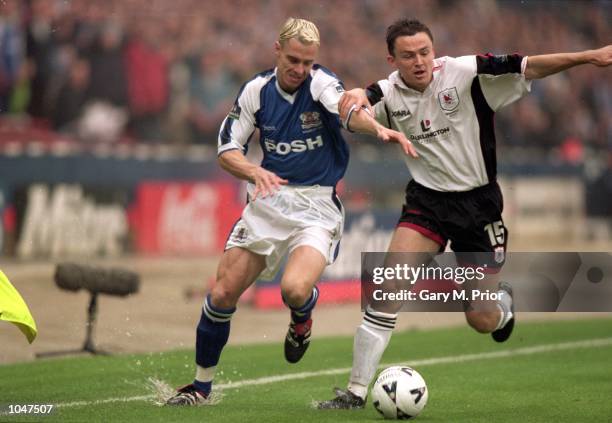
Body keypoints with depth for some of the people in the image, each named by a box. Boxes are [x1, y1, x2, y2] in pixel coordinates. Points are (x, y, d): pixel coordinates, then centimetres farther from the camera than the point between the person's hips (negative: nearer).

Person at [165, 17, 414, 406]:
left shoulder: (321, 83, -10)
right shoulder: (257, 90, 1)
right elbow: (227, 151, 3)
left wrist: (378, 128, -55)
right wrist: (255, 171, -18)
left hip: (317, 209, -3)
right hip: (268, 203, 3)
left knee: (295, 289, -28)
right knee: (222, 294, -2)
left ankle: (302, 317, 11)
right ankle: (201, 386, 19)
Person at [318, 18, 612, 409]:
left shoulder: (466, 73, -14)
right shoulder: (389, 94, -6)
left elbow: (527, 67, -14)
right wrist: (354, 98, -42)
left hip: (478, 203, -2)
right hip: (426, 201, 2)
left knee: (482, 322, 4)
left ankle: (503, 300, 44)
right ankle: (356, 392, -12)